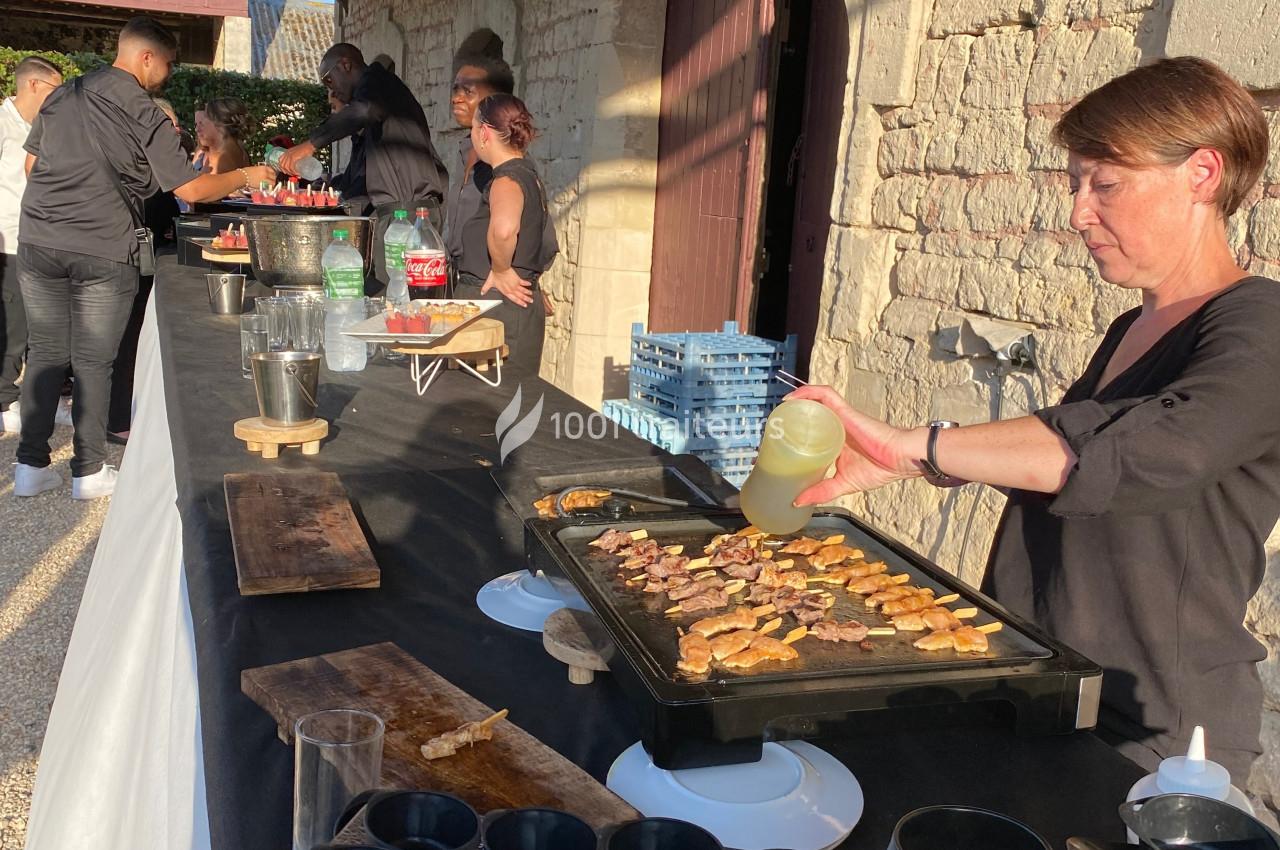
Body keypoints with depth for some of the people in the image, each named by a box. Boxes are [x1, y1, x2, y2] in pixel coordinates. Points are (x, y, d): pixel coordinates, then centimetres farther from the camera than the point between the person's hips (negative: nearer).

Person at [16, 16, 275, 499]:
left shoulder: (60, 98, 12)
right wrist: (244, 177, 6)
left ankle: (31, 466, 16)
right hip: (103, 252, -5)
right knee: (93, 362, 4)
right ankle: (89, 472, 12)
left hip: (37, 242, 5)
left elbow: (31, 164, 19)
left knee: (45, 354, 12)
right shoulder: (146, 117, -6)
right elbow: (190, 190, -6)